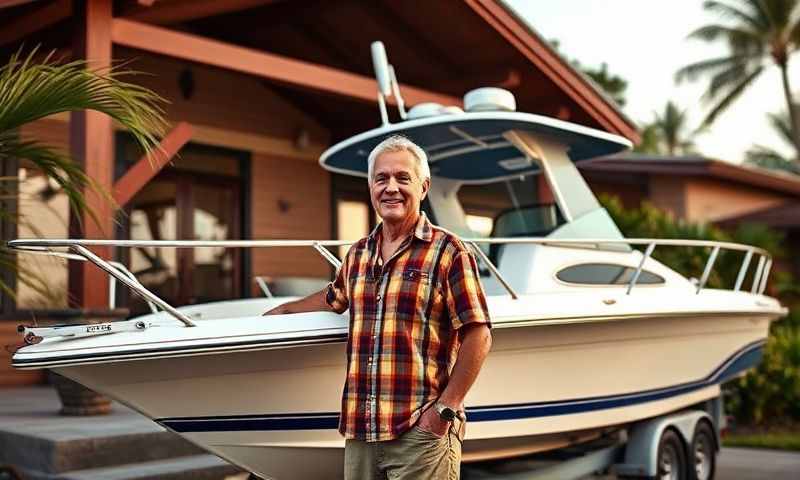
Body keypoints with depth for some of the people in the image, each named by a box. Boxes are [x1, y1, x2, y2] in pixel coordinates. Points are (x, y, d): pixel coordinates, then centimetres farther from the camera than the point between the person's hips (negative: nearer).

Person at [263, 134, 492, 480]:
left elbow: (478, 336, -9)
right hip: (359, 431, 6)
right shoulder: (358, 254, 13)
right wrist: (282, 311, 39)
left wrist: (446, 408, -13)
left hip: (421, 430, -6)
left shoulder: (447, 252, -6)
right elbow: (334, 298, 34)